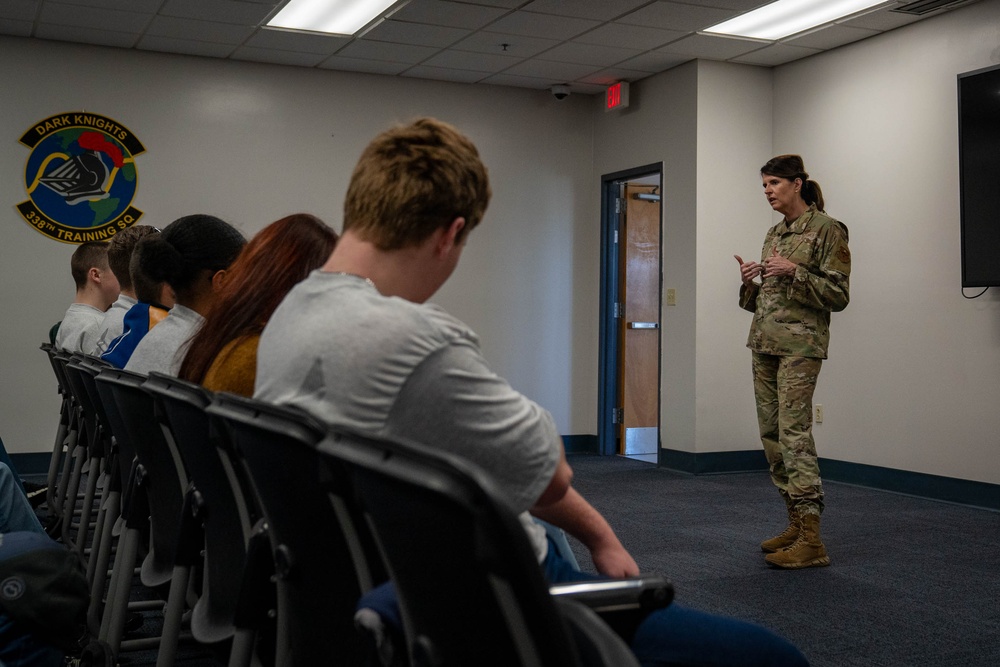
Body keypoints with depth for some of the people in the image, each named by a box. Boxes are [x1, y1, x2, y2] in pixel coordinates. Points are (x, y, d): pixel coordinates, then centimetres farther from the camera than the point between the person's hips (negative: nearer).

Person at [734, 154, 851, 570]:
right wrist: (750, 283, 2)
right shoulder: (774, 233, 17)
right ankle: (796, 524, 18)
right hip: (764, 342, 8)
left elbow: (838, 296, -9)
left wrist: (794, 271, -18)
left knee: (794, 432, -15)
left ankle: (811, 539, -15)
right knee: (771, 435, 8)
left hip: (800, 344, -8)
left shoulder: (826, 230, -5)